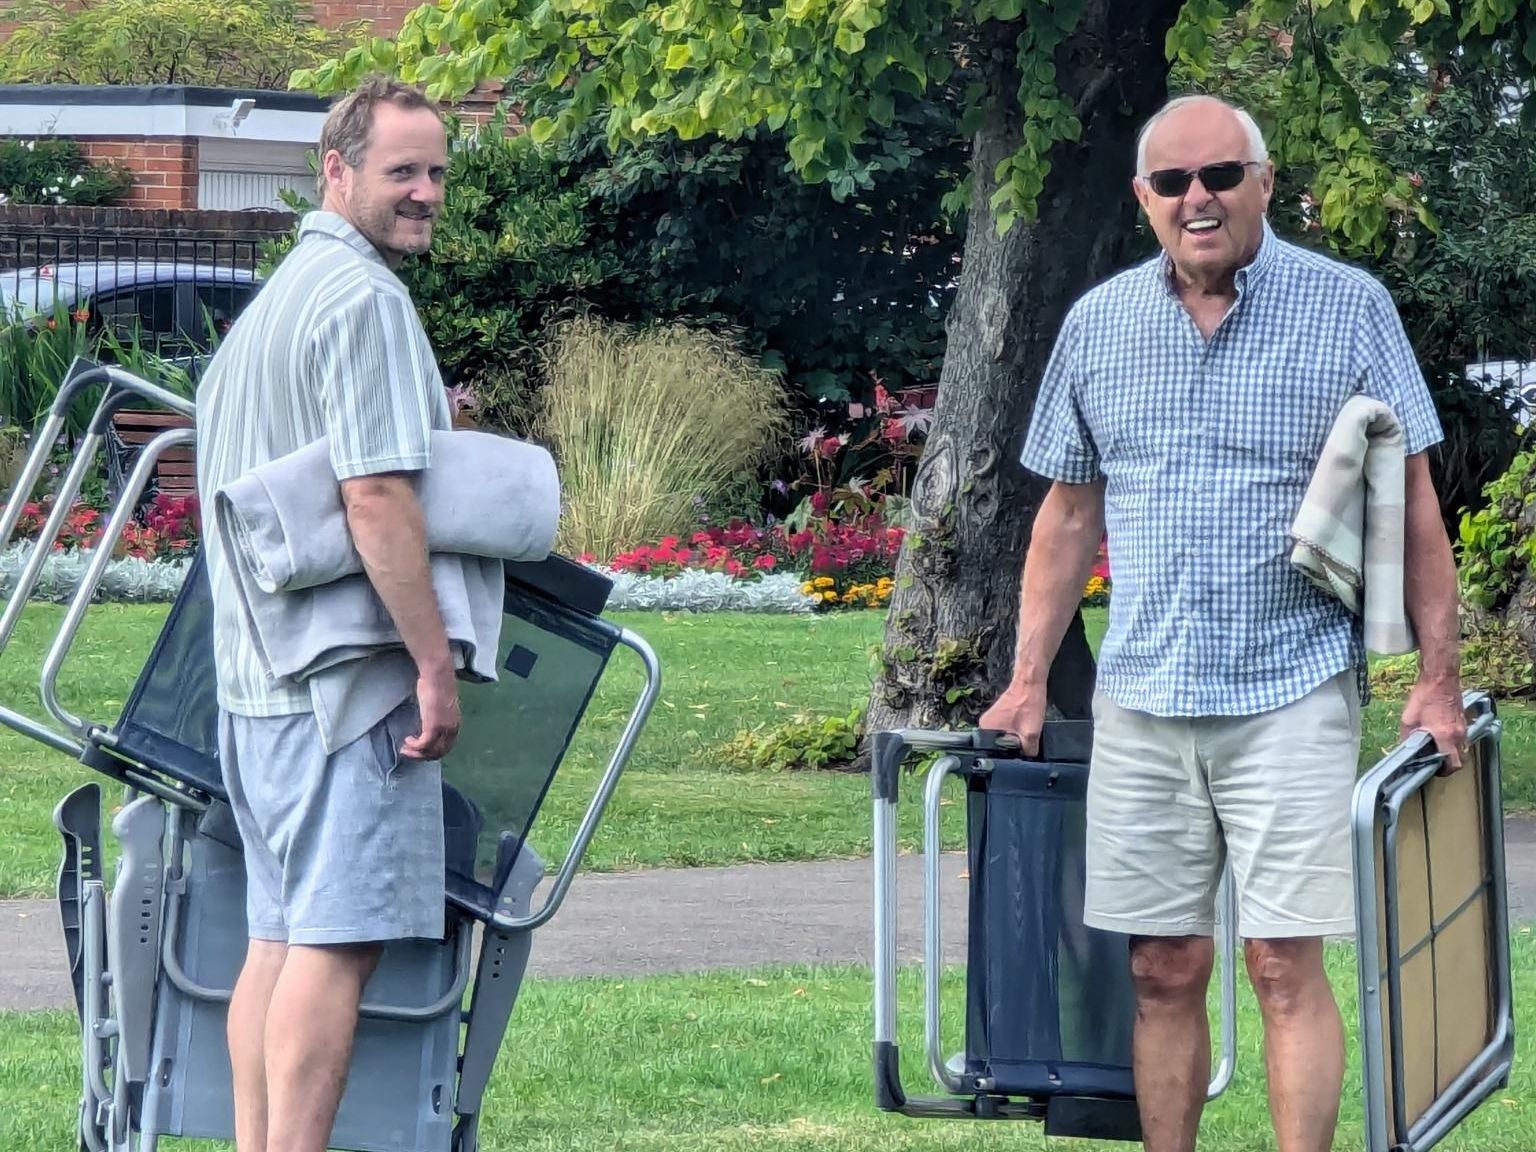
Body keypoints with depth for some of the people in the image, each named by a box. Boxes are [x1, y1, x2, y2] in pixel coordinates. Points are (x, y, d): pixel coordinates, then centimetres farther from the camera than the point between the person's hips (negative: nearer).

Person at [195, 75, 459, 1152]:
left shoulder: (269, 302, 20)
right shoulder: (365, 298, -12)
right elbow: (377, 496, -20)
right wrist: (437, 664, -18)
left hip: (256, 677, 10)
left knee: (279, 932, 10)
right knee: (337, 938, -9)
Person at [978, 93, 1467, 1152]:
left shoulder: (1348, 308, -2)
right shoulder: (1097, 326, 8)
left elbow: (1412, 502, 0)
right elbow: (1070, 512, 15)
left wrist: (1437, 681, -4)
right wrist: (1029, 681, 10)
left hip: (1292, 695, -3)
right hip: (1141, 700, 3)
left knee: (1286, 964, -6)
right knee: (1163, 971, 6)